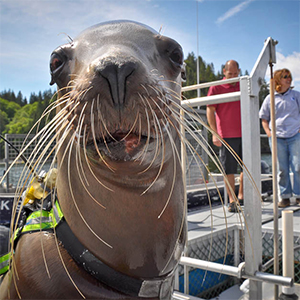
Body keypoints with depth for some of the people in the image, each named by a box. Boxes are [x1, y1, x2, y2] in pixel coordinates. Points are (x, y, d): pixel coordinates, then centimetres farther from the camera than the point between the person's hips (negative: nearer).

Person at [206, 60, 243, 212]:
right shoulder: (216, 87, -1)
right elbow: (210, 111, -4)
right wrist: (215, 133, -12)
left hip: (244, 134, 5)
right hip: (227, 135, -5)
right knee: (228, 169, 0)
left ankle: (241, 196, 24)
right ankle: (232, 200, 11)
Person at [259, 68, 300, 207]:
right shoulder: (270, 98, 6)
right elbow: (264, 118, 12)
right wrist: (269, 133, 0)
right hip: (277, 138, 0)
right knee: (282, 169, 4)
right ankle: (284, 196, 14)